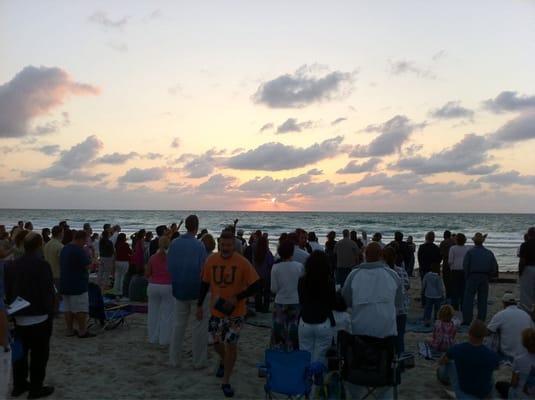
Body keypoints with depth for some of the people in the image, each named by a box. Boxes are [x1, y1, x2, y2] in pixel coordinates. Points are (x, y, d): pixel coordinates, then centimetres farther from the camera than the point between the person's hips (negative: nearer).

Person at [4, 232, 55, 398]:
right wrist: (50, 313, -5)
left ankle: (18, 385, 31)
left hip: (19, 318, 6)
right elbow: (49, 293, -18)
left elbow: (7, 292, 5)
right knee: (38, 355, 7)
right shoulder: (42, 265, -18)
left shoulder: (10, 266, 0)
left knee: (20, 352, 19)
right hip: (39, 318, -6)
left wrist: (13, 311, 15)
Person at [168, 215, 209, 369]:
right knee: (199, 325, 8)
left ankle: (174, 359, 24)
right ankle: (199, 361, 14)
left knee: (179, 324, 17)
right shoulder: (199, 245, -17)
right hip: (197, 290, -5)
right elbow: (203, 270, -19)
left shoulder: (174, 243, -2)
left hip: (179, 290, 5)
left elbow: (169, 266, 3)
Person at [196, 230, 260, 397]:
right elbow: (205, 284, 6)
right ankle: (223, 362, 50)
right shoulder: (211, 260, -7)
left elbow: (256, 286, -15)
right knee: (217, 342, 16)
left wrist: (237, 298, -21)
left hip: (236, 312, -3)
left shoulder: (243, 262, -17)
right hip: (216, 310, 3)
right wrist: (200, 305, 6)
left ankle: (226, 382, 18)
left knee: (231, 345, -1)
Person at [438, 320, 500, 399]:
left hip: (463, 391, -1)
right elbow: (497, 367, 3)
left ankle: (443, 375, 45)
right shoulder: (492, 355, -25)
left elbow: (441, 362, 0)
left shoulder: (456, 349, -24)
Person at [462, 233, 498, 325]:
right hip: (484, 278, 3)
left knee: (468, 299, 1)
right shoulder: (489, 253, 3)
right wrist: (488, 276, 13)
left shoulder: (470, 252, -8)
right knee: (482, 300, 10)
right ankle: (481, 321, 12)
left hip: (473, 277, -3)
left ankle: (467, 320, -1)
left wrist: (467, 276, 5)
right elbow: (494, 267, 4)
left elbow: (465, 266, -8)